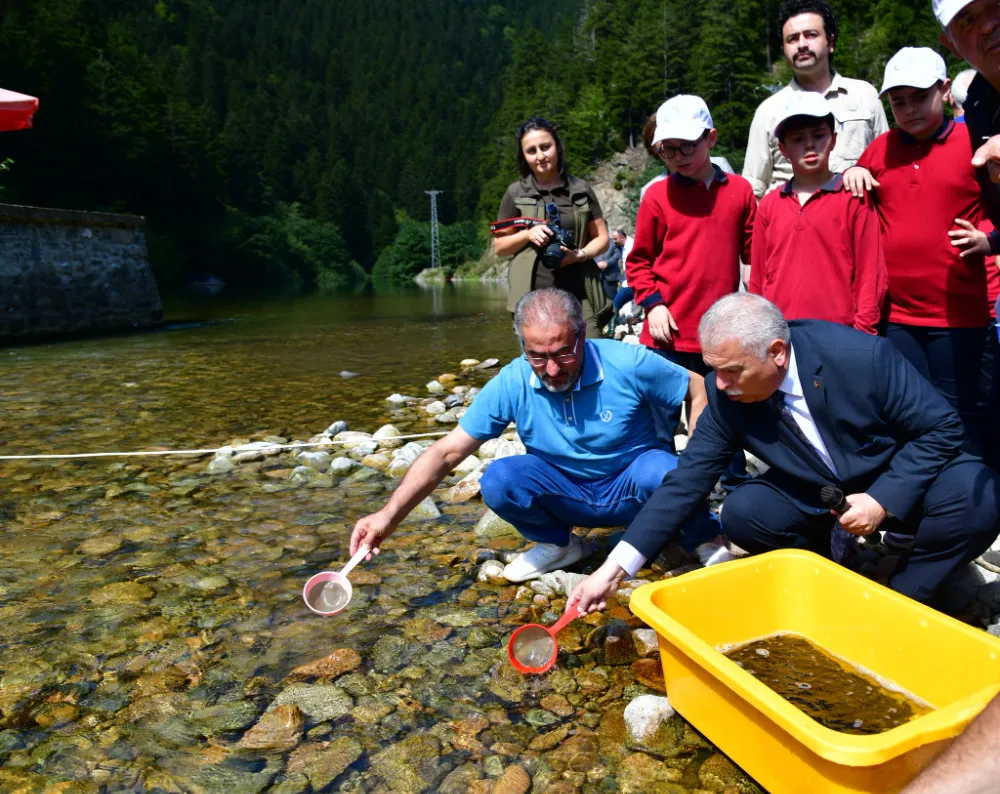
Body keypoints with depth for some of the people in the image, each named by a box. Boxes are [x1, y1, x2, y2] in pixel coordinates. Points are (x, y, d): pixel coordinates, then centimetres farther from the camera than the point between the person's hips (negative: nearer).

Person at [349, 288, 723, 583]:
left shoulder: (628, 363, -22)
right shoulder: (512, 384, -18)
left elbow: (699, 389, -7)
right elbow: (447, 452, -15)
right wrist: (389, 516, -23)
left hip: (632, 484, -1)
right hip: (566, 492, 2)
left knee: (667, 474, -35)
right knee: (499, 479, -26)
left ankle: (704, 539, 1)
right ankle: (558, 545, 5)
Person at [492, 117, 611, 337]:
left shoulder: (581, 189, 9)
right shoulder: (516, 193, 6)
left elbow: (602, 237, 12)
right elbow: (499, 246, 10)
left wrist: (580, 254, -9)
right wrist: (527, 234, -9)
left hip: (580, 296, 1)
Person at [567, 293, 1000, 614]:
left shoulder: (863, 356, -29)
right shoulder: (726, 393, -20)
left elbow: (942, 428, -16)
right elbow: (686, 481, -18)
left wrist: (883, 500, -28)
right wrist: (613, 570, -23)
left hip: (900, 487, -1)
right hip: (816, 497, 2)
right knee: (742, 514, -24)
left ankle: (900, 597, -4)